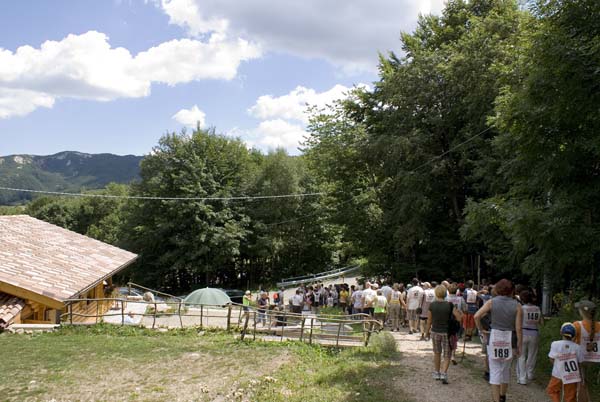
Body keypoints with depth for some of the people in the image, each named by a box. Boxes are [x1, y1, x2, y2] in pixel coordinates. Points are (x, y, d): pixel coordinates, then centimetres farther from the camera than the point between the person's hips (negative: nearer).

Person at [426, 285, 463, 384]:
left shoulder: (432, 305, -7)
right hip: (447, 332, -2)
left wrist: (428, 331, 13)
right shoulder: (449, 305, -11)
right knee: (447, 355, 8)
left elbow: (429, 320, 0)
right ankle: (443, 374, -7)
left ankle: (436, 373, 29)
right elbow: (459, 318, -11)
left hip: (435, 332, 2)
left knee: (437, 353, 20)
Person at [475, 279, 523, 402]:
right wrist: (519, 346, 1)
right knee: (506, 368, 21)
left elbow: (477, 316, -13)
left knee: (495, 370, 5)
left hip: (494, 338, -1)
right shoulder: (517, 305, -3)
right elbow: (519, 328, -5)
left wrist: (481, 329, 1)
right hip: (510, 340, 1)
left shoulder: (492, 302, -3)